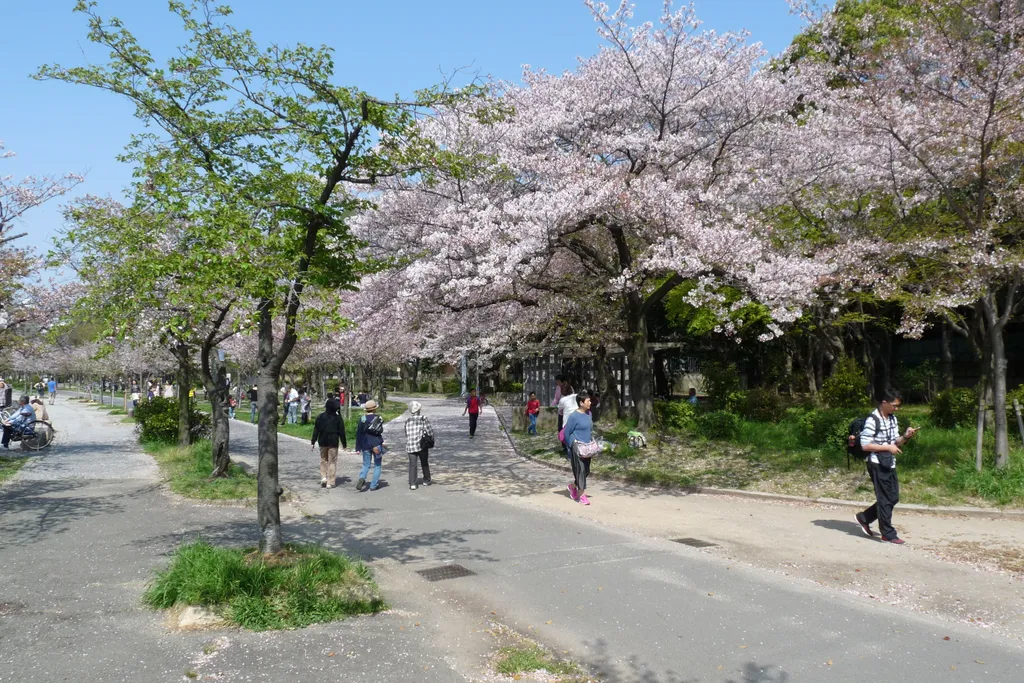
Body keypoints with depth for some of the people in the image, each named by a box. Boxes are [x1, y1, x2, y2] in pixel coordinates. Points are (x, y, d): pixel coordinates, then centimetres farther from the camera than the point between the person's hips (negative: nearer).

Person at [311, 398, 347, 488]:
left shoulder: (320, 417, -3)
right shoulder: (338, 418, -7)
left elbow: (316, 430, -1)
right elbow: (341, 432, -3)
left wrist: (313, 442, 5)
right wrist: (344, 443, 7)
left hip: (322, 442, 2)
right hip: (333, 443, -2)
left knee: (323, 460, 20)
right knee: (332, 462, 5)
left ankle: (323, 477, 5)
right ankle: (330, 482, 4)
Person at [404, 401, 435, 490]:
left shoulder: (407, 421, 5)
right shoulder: (423, 418, -6)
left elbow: (406, 434, 8)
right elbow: (429, 430, -10)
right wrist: (431, 439, 6)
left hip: (410, 446, 2)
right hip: (422, 445, -2)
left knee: (412, 465, 3)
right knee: (424, 463, 16)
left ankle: (412, 484, -5)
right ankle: (426, 481, 29)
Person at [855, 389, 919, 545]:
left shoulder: (893, 419, 10)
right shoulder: (872, 420, -16)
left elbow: (895, 442, 16)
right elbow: (865, 445, -18)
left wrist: (905, 437, -3)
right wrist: (888, 447, -19)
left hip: (890, 464, 8)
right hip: (877, 464, -8)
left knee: (893, 498, 11)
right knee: (885, 499, -2)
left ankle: (864, 518, 25)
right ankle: (888, 533, 9)